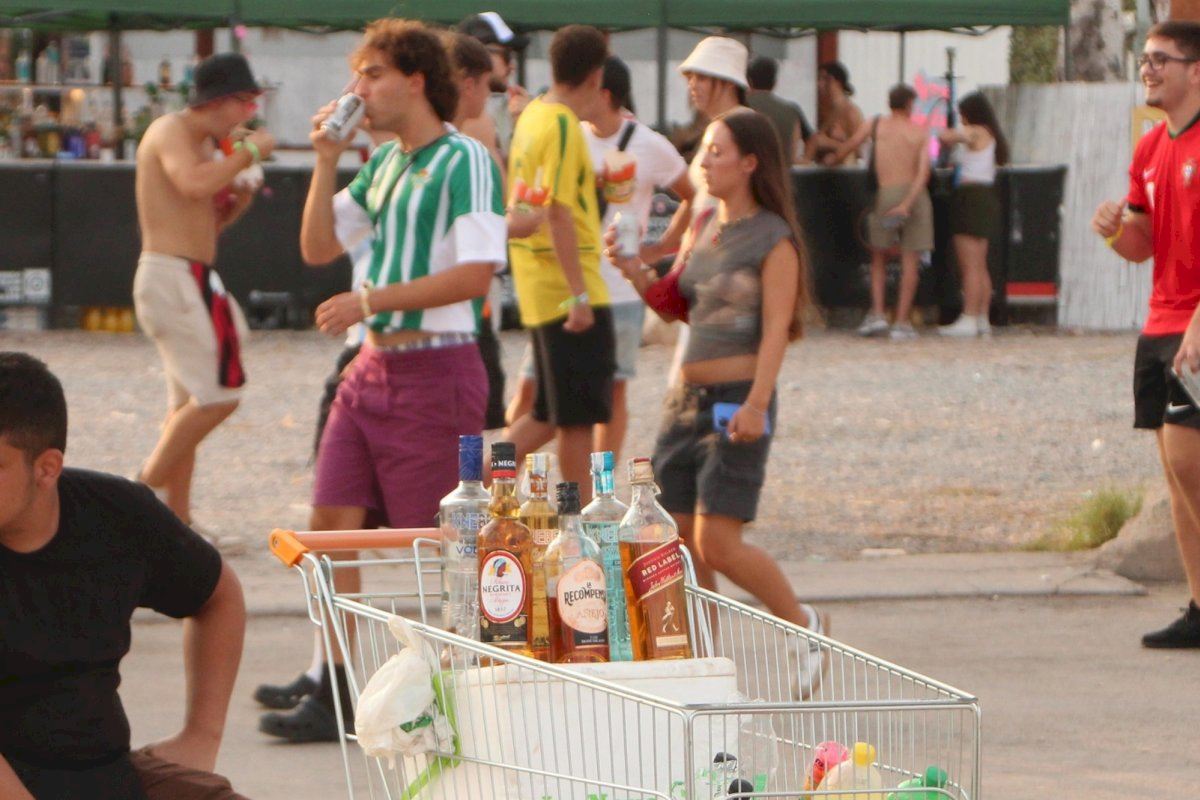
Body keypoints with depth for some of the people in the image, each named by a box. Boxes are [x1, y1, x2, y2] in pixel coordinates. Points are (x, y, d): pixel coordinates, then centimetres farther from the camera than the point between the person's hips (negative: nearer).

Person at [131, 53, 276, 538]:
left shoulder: (205, 144, 19)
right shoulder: (170, 132, -11)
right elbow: (193, 184, -32)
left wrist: (238, 202, 6)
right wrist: (248, 153, -20)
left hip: (192, 279, 10)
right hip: (170, 276, -10)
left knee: (188, 404, 12)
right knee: (218, 394, -13)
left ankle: (177, 518, 16)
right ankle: (144, 492, -7)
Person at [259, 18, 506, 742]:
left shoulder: (466, 162, -11)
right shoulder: (382, 163, 15)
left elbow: (475, 274, -20)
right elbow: (319, 247, 17)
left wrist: (371, 300, -20)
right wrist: (327, 162, 5)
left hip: (436, 370, -8)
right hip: (373, 365, 8)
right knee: (332, 523, 2)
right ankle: (334, 698, 5)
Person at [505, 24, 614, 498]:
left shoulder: (532, 115, 10)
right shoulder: (564, 128, -17)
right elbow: (557, 213, -22)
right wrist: (579, 294, -23)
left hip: (537, 289, 9)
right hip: (566, 286, -9)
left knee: (550, 414, 16)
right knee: (578, 418, -1)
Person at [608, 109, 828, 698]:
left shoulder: (773, 239, -8)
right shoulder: (702, 227, 14)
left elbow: (777, 329, -13)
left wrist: (756, 405, -22)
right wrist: (638, 275, 0)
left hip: (737, 401, -7)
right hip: (685, 398, 7)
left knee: (718, 544, -12)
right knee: (682, 542, 4)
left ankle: (802, 623, 9)